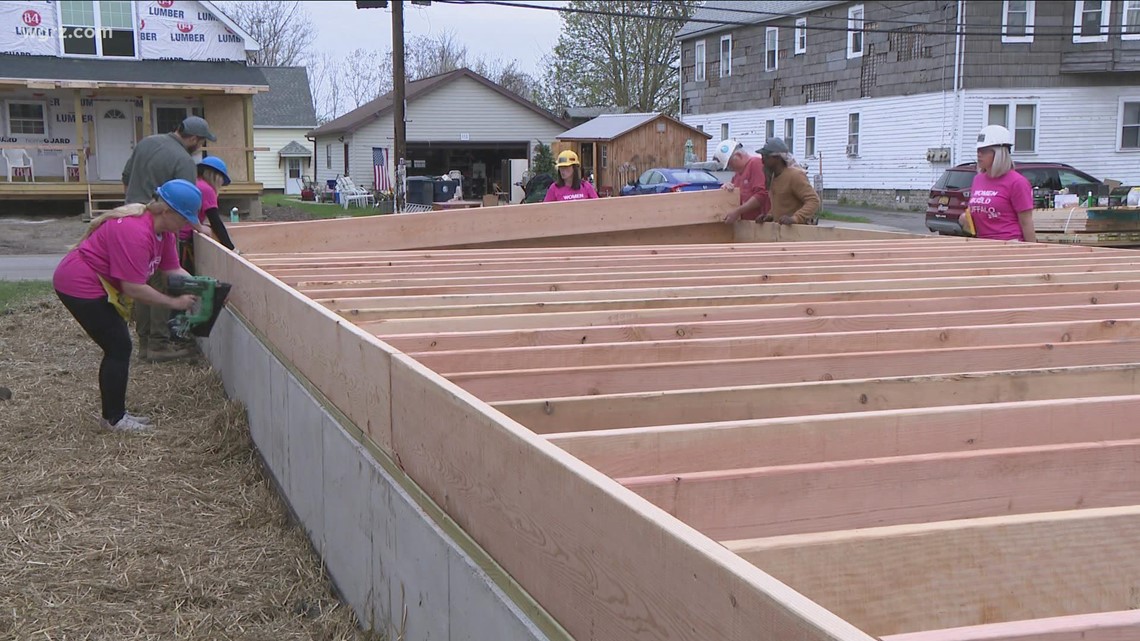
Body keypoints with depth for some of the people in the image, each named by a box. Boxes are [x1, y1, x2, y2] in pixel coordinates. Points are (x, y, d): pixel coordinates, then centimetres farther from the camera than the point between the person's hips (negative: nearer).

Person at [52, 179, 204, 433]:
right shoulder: (135, 232, -30)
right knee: (119, 348, -7)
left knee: (118, 348, 12)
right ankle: (113, 419, 3)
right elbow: (132, 288, -29)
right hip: (80, 286, -10)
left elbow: (173, 269, 4)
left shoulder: (163, 230, 1)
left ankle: (115, 413, 21)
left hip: (100, 286, 10)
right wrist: (175, 303, -23)